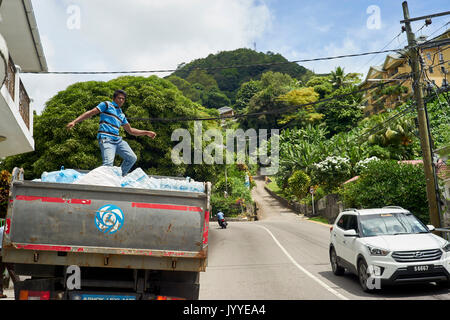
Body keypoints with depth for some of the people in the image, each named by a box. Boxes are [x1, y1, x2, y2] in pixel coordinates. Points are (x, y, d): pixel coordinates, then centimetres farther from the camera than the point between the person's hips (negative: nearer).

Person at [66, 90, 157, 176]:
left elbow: (130, 130, 30)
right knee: (108, 163, -26)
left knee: (132, 158, 3)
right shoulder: (107, 105, 8)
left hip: (118, 140, 8)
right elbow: (90, 113, 2)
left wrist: (146, 132, 26)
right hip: (106, 139, -7)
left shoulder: (122, 115, 26)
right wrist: (74, 122, -7)